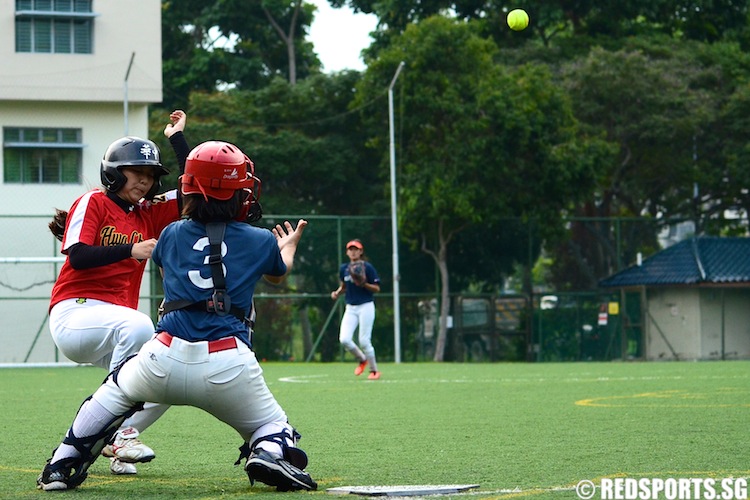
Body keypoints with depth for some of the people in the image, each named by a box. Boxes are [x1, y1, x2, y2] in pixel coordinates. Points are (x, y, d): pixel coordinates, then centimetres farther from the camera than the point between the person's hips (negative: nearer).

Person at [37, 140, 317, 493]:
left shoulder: (172, 234, 15)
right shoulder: (261, 241, 11)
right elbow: (277, 275, 35)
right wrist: (289, 246, 59)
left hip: (166, 361, 2)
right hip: (228, 368, -2)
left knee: (118, 388, 33)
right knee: (273, 425, 20)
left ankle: (62, 466, 23)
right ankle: (270, 453, -16)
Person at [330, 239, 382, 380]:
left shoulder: (367, 267, -7)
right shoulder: (344, 268, 8)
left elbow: (377, 288, -5)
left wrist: (364, 284, -22)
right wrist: (337, 293, 0)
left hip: (366, 307, -5)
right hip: (350, 308, 5)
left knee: (364, 341, -9)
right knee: (344, 339, -10)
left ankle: (374, 370, 9)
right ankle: (362, 360, 17)